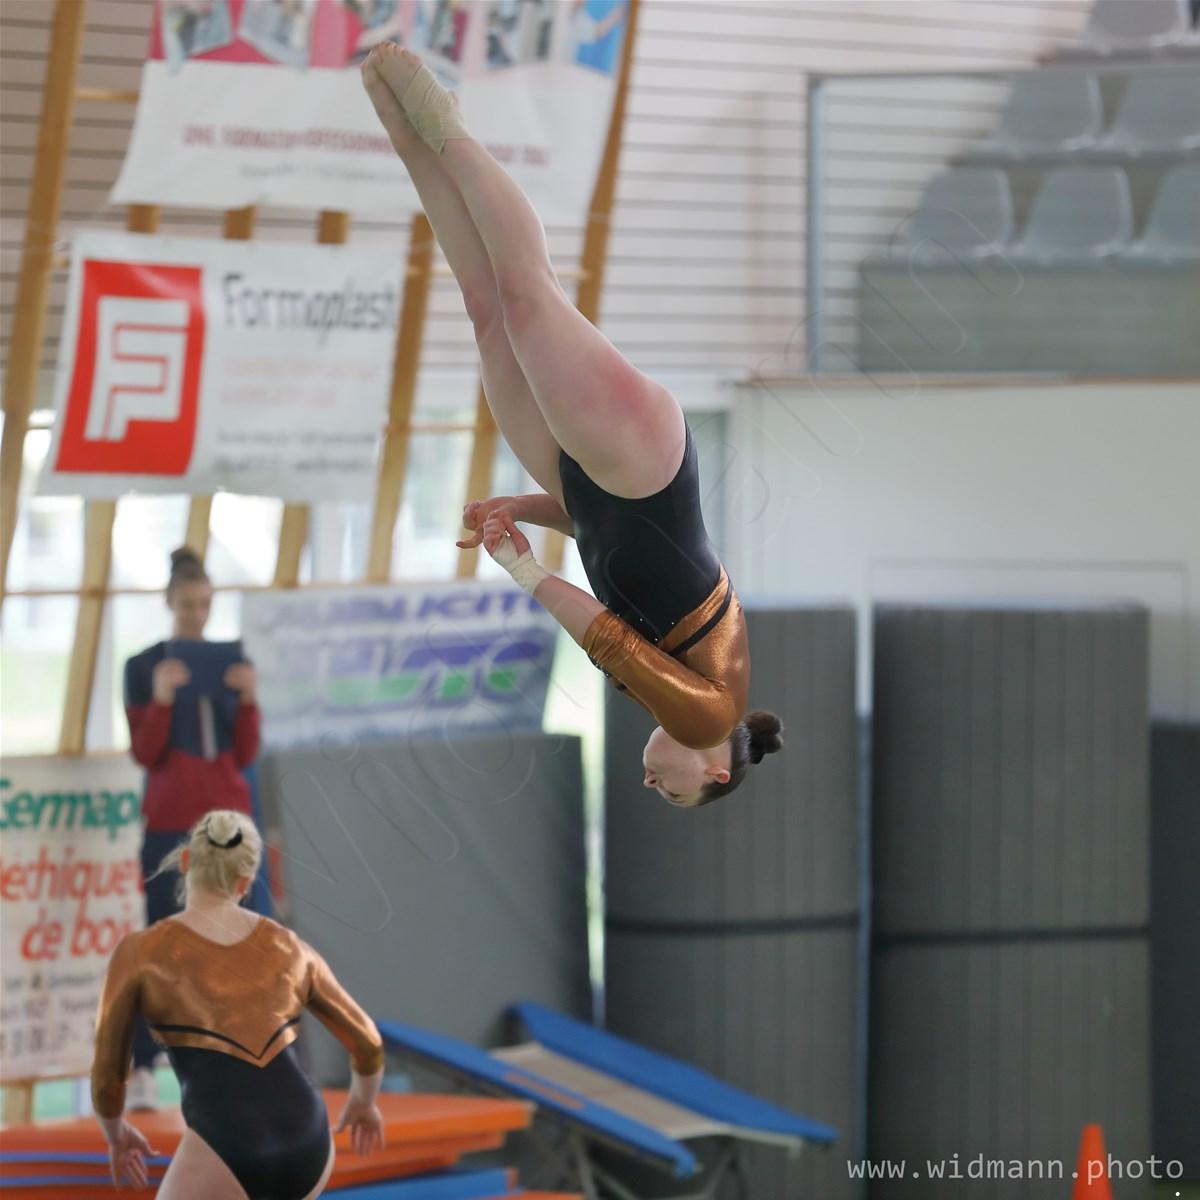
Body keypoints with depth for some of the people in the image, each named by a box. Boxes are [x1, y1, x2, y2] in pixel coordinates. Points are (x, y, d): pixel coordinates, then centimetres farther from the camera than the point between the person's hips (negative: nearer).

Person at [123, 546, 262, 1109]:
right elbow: (144, 754, -7)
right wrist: (160, 699, -21)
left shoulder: (231, 664, 7)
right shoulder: (143, 668, -2)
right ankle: (142, 1068, -3)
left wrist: (248, 700, -11)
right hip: (168, 823, -3)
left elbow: (245, 755, 4)